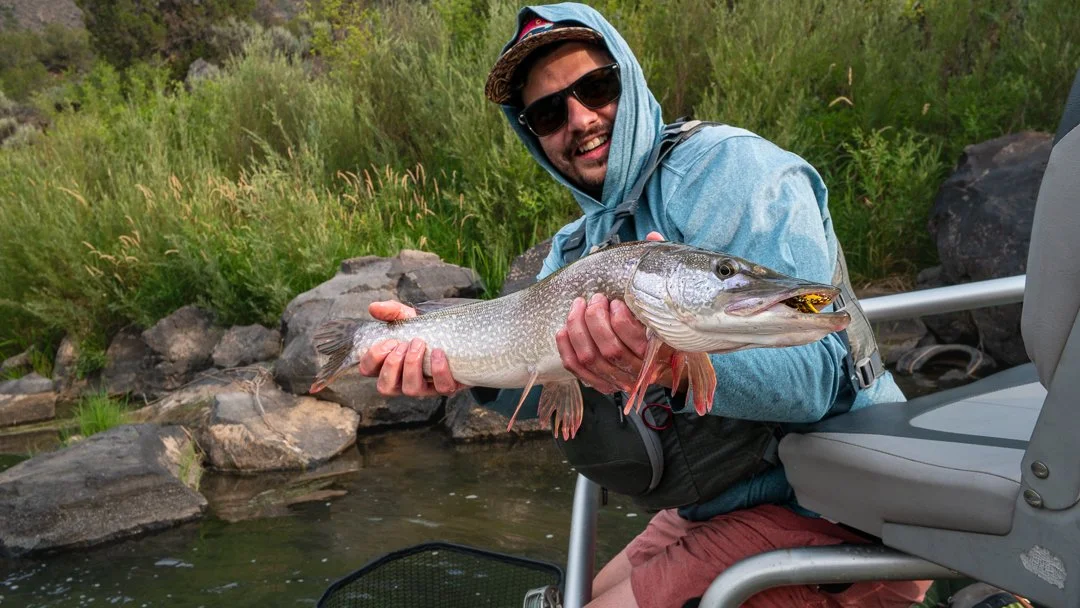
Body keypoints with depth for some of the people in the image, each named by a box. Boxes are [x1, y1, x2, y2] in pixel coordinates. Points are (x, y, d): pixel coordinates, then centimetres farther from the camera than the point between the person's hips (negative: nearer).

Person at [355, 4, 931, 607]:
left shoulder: (726, 164, -16)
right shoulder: (575, 246, 12)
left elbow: (816, 372, -28)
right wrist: (454, 355, -25)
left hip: (822, 511, -8)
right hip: (710, 511, 8)